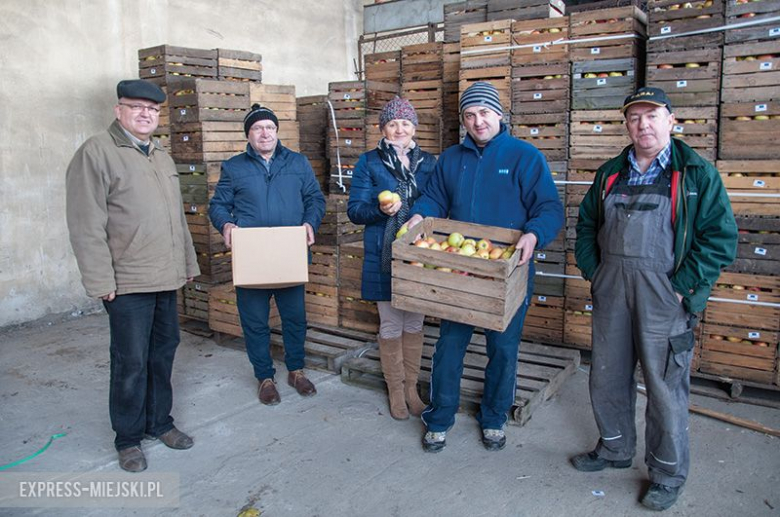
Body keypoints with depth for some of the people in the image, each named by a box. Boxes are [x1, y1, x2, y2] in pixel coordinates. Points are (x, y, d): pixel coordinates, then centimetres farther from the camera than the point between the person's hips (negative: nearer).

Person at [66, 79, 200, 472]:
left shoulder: (162, 157, 16)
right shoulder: (97, 153, -8)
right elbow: (86, 226, -13)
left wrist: (188, 263, 18)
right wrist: (101, 281, -16)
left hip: (166, 279, 7)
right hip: (127, 282, -7)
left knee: (163, 354, 15)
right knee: (131, 362, 1)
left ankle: (159, 422, 32)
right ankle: (128, 439, 19)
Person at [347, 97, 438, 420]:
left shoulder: (429, 163, 8)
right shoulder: (369, 162, 0)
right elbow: (354, 209, -4)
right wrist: (381, 210, -23)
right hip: (384, 258, -2)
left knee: (414, 323, 11)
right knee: (391, 326, 6)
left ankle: (411, 386, 28)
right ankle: (395, 390, 24)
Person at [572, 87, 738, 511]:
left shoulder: (697, 174, -3)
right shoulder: (610, 174, 13)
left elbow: (720, 238, -9)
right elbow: (586, 225, 18)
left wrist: (682, 285, -14)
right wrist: (592, 271, 6)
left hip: (663, 296, -5)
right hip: (611, 291, 5)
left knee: (665, 386, 4)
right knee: (607, 377, 15)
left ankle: (668, 474, 23)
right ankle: (615, 449, 38)